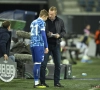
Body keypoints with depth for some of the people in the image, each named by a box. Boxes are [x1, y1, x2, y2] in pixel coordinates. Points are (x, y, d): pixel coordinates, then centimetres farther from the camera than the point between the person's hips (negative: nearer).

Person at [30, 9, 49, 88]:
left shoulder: (33, 22, 19)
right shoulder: (41, 22, -6)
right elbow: (43, 35, -11)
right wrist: (46, 46, -9)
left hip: (32, 44, 8)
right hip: (39, 45, -8)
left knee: (36, 63, 10)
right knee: (38, 63, -9)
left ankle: (36, 82, 11)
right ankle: (36, 83, -11)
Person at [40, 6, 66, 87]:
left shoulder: (60, 21, 4)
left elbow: (63, 31, 10)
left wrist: (59, 35, -10)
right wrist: (46, 34, -17)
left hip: (56, 45, 3)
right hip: (46, 44, -3)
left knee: (58, 64, 6)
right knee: (43, 63, -3)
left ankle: (56, 82, 15)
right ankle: (42, 82, 5)